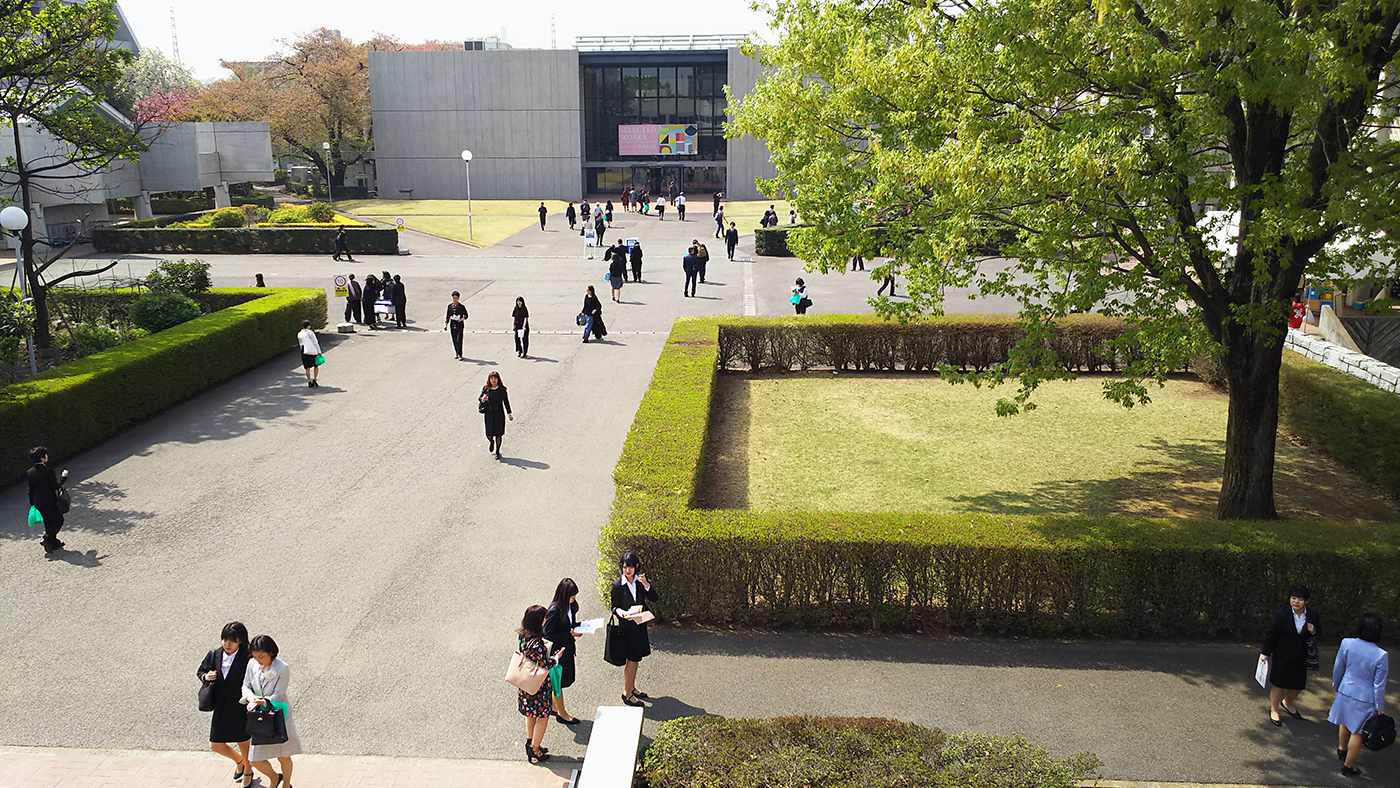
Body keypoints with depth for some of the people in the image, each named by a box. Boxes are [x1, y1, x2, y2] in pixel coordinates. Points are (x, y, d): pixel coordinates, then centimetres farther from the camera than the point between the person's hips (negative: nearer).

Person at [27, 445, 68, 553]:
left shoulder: (30, 472, -1)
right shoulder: (48, 471, -23)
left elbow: (30, 489, 6)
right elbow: (55, 485, -18)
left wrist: (32, 503, 15)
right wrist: (63, 476, -3)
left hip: (38, 502, 7)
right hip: (49, 502, -7)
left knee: (48, 522, 19)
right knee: (59, 520, 8)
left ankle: (54, 542, 27)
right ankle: (47, 539, -5)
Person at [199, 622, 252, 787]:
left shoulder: (247, 659, -17)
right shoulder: (213, 655, -3)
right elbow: (201, 671, 13)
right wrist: (206, 677, -9)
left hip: (241, 708, -5)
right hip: (221, 708, 5)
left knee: (243, 743, 12)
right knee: (216, 745, 12)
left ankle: (248, 771, 41)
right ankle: (239, 761, 43)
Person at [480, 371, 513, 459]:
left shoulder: (502, 389, -7)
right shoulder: (486, 389, -2)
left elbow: (506, 402, 0)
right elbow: (480, 398, 7)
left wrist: (509, 414, 2)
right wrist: (483, 399, -18)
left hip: (499, 414, -2)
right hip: (488, 414, 2)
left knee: (498, 434, 3)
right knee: (489, 434, 4)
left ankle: (498, 452, 20)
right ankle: (491, 441, 42)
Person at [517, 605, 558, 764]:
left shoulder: (523, 636, -7)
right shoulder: (537, 644, -33)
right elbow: (544, 666, -27)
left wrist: (544, 645, 8)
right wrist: (556, 658, -11)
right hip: (538, 687, -8)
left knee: (531, 715, 27)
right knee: (542, 717, 12)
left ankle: (530, 743, 44)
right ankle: (534, 751, 23)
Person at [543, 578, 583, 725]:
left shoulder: (571, 605, -3)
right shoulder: (554, 610, -27)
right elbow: (548, 634, -24)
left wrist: (579, 626, -6)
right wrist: (570, 634, -25)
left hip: (567, 648, 8)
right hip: (557, 651, -8)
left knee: (565, 679, 21)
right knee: (558, 681, 10)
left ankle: (554, 706, 40)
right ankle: (561, 712, 26)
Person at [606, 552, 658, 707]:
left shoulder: (641, 580, -3)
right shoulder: (617, 585, -13)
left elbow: (654, 598, -7)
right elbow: (614, 606, -6)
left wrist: (646, 585, -22)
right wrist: (620, 612, -27)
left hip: (639, 625, 5)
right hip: (624, 627, -5)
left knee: (635, 658, 15)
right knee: (632, 659, -3)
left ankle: (632, 688, 32)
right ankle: (627, 693, 9)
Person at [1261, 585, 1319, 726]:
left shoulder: (1312, 616, -4)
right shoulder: (1281, 613, -14)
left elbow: (1316, 638, 11)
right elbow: (1271, 634, -7)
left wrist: (1313, 632, -14)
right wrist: (1265, 653, -4)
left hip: (1301, 658, 4)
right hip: (1282, 656, -4)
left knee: (1298, 685, 15)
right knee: (1279, 684, 6)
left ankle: (1287, 702, 45)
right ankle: (1274, 710, 27)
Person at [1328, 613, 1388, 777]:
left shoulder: (1347, 643, -15)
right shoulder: (1381, 655, -24)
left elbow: (1338, 668, 0)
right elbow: (1379, 685, -15)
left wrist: (1336, 685, 19)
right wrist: (1380, 707, -1)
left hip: (1346, 691, 4)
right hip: (1365, 699, -4)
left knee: (1345, 722, 27)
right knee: (1357, 732, 12)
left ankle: (1341, 750, 51)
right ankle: (1348, 766, 25)